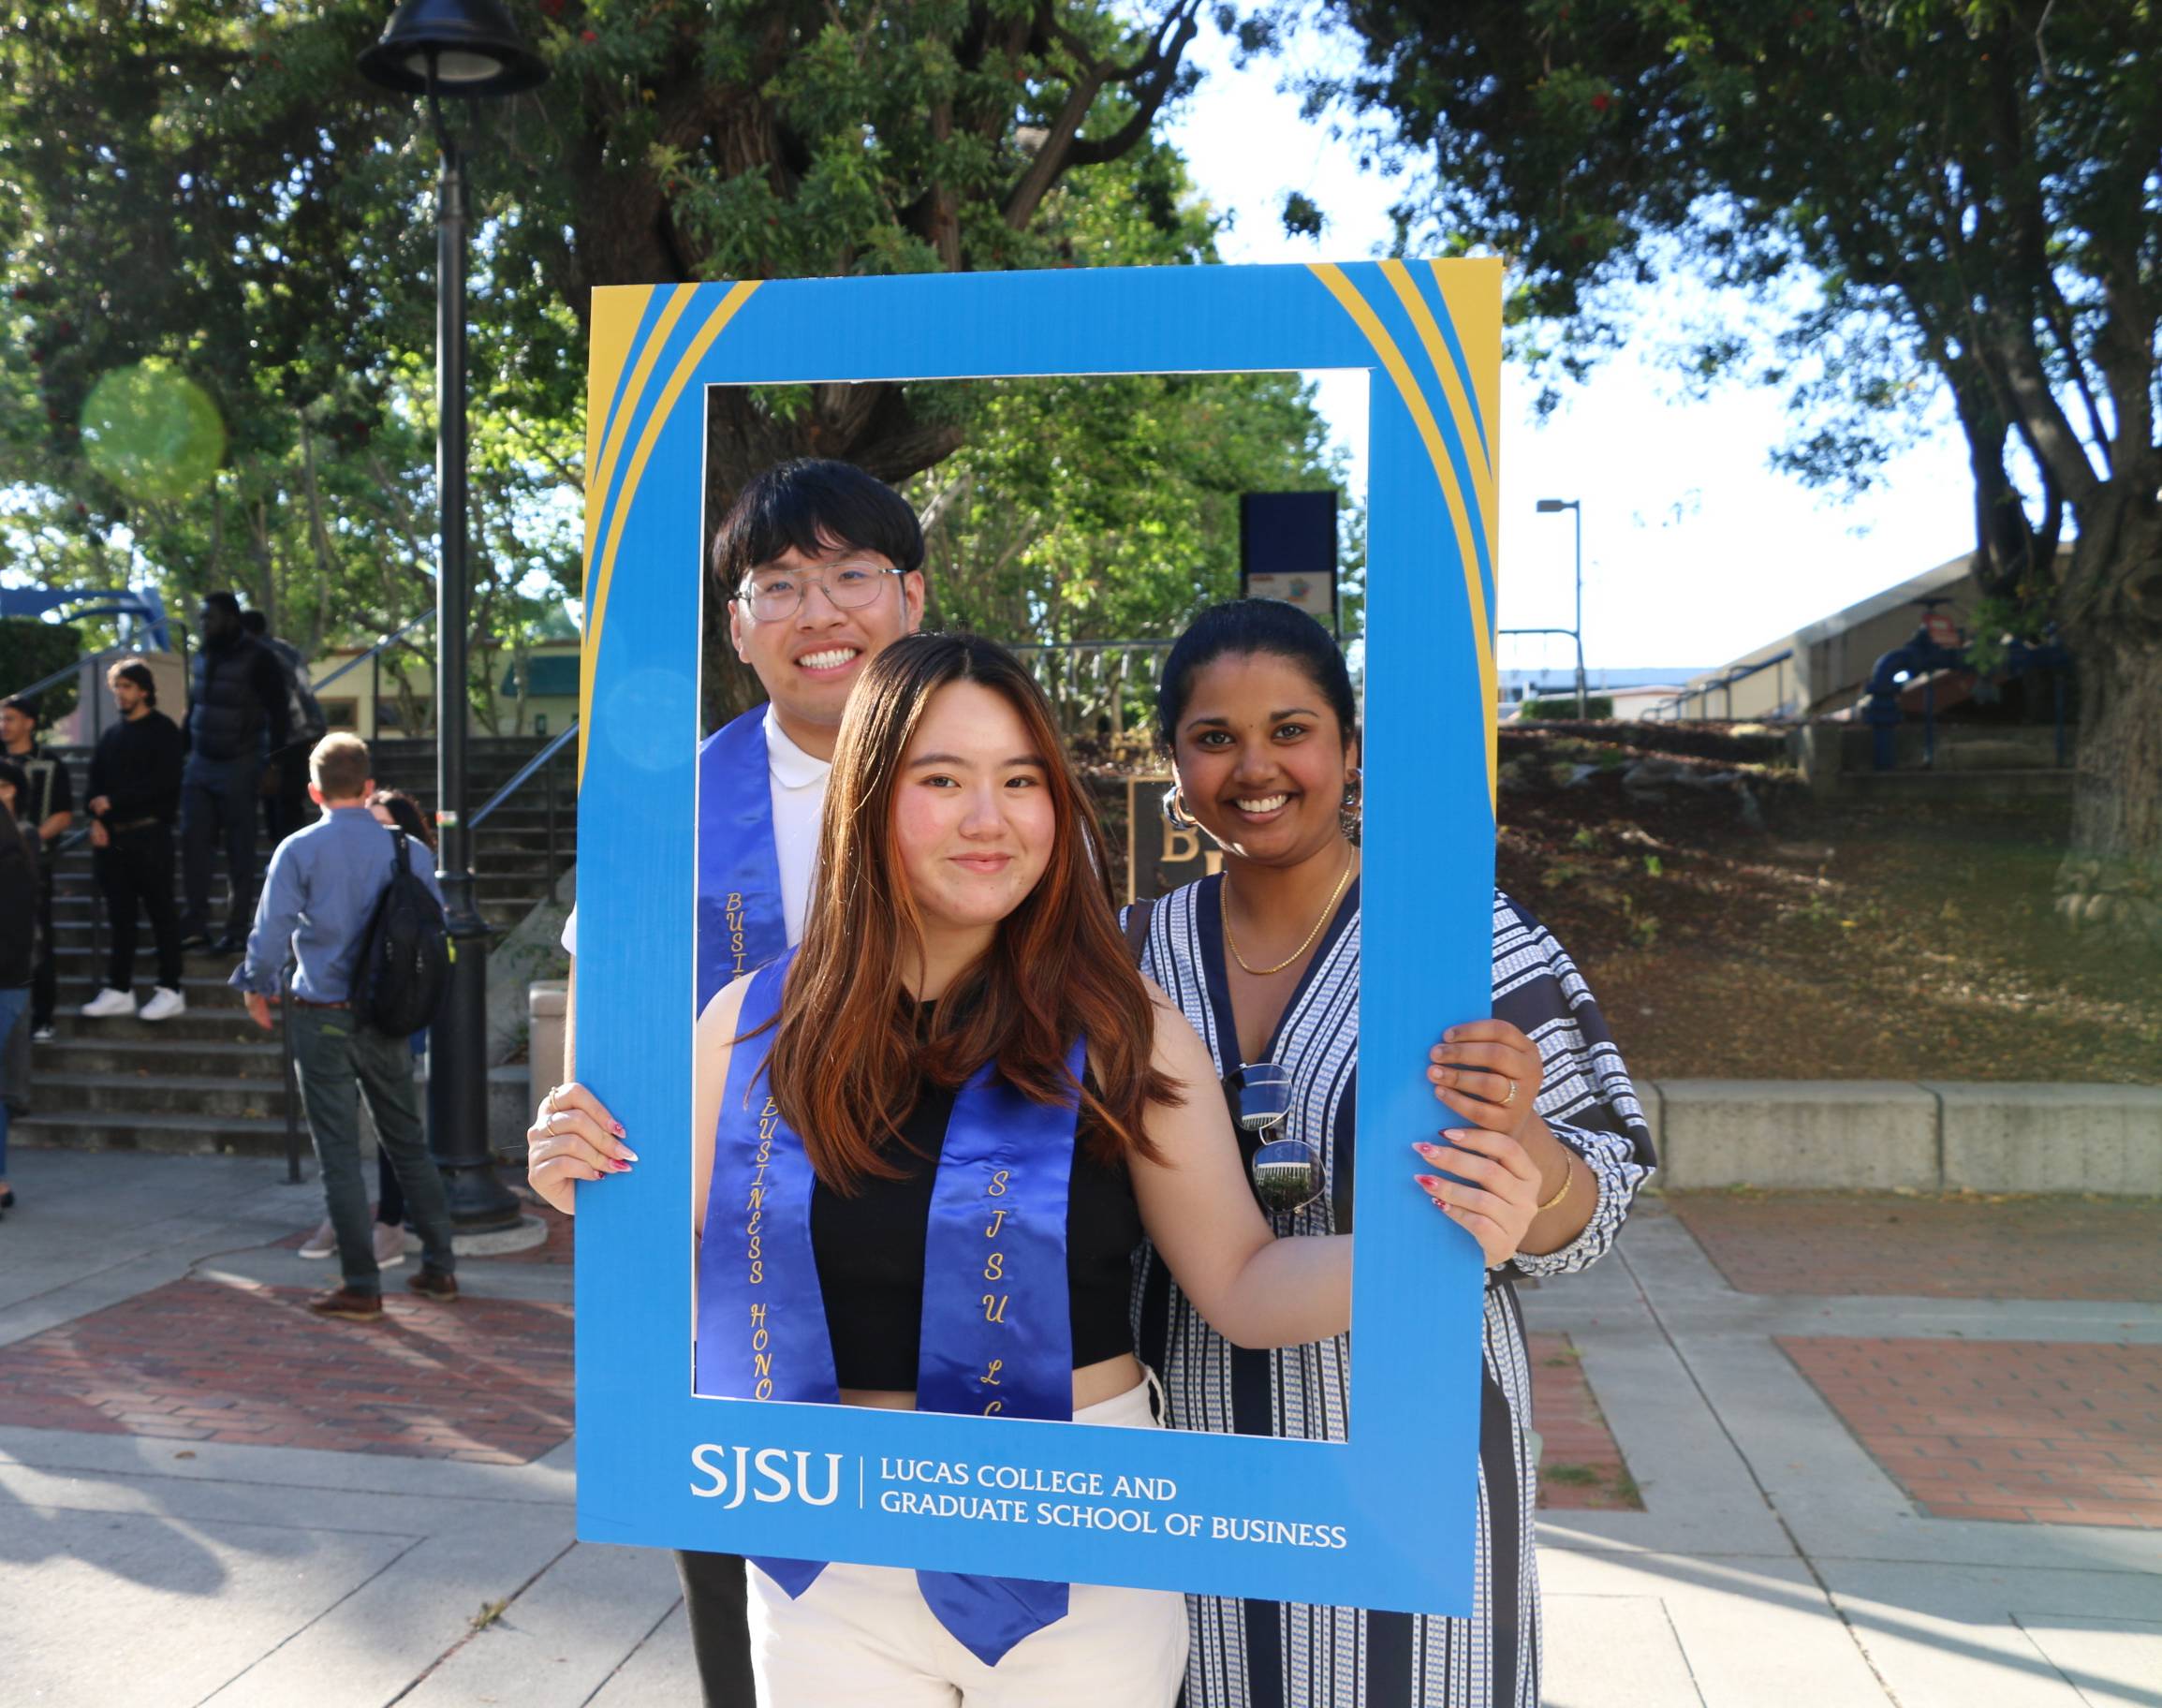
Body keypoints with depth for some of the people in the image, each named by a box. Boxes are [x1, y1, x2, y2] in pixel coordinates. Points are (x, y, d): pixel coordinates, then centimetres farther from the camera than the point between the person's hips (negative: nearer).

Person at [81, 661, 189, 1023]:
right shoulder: (112, 734, 17)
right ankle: (119, 990, 13)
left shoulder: (162, 731, -3)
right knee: (120, 913, 8)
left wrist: (113, 800, -14)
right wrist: (96, 819, -4)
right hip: (112, 835, 6)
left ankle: (170, 990, 3)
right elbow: (96, 779, 13)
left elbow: (163, 781, -14)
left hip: (149, 834, -6)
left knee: (160, 911, -1)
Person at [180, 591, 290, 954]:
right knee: (192, 841, 1)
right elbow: (193, 708, 19)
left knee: (240, 853, 1)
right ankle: (195, 924, 7)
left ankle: (236, 930, 8)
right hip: (200, 764, 6)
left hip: (238, 767, -6)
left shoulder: (257, 661, -9)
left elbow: (278, 715, -10)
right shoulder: (203, 657, 11)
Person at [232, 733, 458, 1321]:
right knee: (407, 1141, 15)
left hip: (322, 1017, -3)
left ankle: (362, 1287, 6)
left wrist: (257, 987, 11)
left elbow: (271, 930, -7)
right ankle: (439, 1267, 20)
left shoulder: (299, 850, -8)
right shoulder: (408, 850, 0)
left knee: (340, 1152, 3)